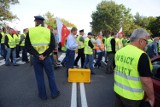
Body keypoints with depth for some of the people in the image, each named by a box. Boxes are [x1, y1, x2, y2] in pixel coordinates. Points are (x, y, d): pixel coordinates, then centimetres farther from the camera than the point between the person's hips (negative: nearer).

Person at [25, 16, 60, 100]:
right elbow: (52, 46, -9)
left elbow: (27, 46, -8)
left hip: (36, 58, 0)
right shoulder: (49, 31, -1)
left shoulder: (30, 31, -1)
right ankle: (54, 93, 23)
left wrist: (37, 55, -12)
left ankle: (43, 95, 23)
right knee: (50, 75, 13)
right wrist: (44, 55, -11)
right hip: (46, 57, 0)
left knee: (39, 77, 12)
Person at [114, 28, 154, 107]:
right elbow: (146, 82, -21)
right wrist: (151, 98, -6)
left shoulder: (119, 52, -1)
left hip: (118, 91, 6)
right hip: (132, 97, -6)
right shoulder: (141, 55, -22)